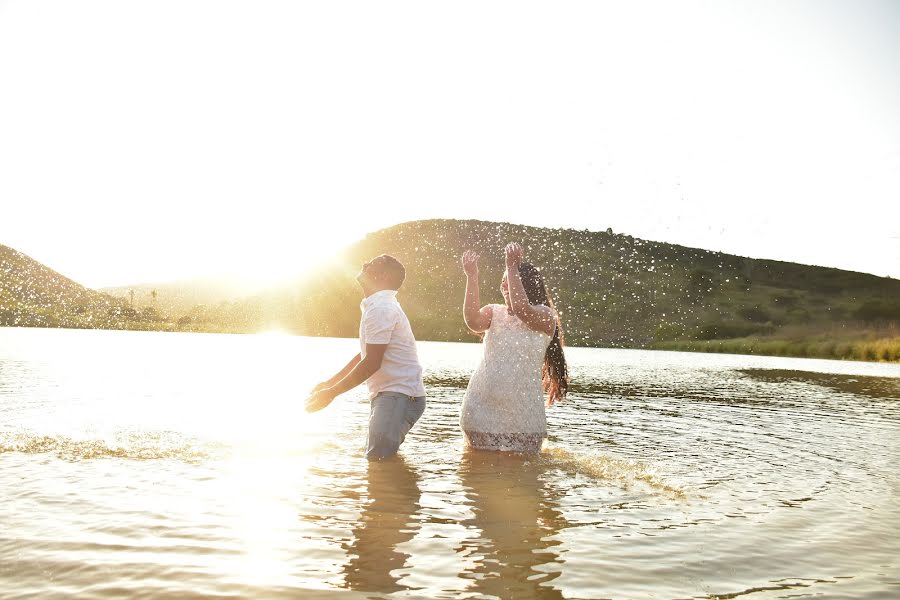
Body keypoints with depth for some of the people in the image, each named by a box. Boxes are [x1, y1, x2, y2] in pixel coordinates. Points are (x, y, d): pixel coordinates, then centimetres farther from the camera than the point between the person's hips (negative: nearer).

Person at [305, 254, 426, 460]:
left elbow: (372, 363, -21)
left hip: (399, 396, -10)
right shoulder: (380, 306, 17)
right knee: (374, 457, 15)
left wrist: (331, 393, -14)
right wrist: (329, 383, 22)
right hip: (387, 395, 10)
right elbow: (363, 355, 23)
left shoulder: (380, 308, -16)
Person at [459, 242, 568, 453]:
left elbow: (521, 310, -25)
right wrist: (472, 277, -21)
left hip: (522, 415, -3)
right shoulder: (494, 312, 7)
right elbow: (473, 321, -16)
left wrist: (512, 266, -23)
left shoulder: (545, 316, -3)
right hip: (482, 409, 3)